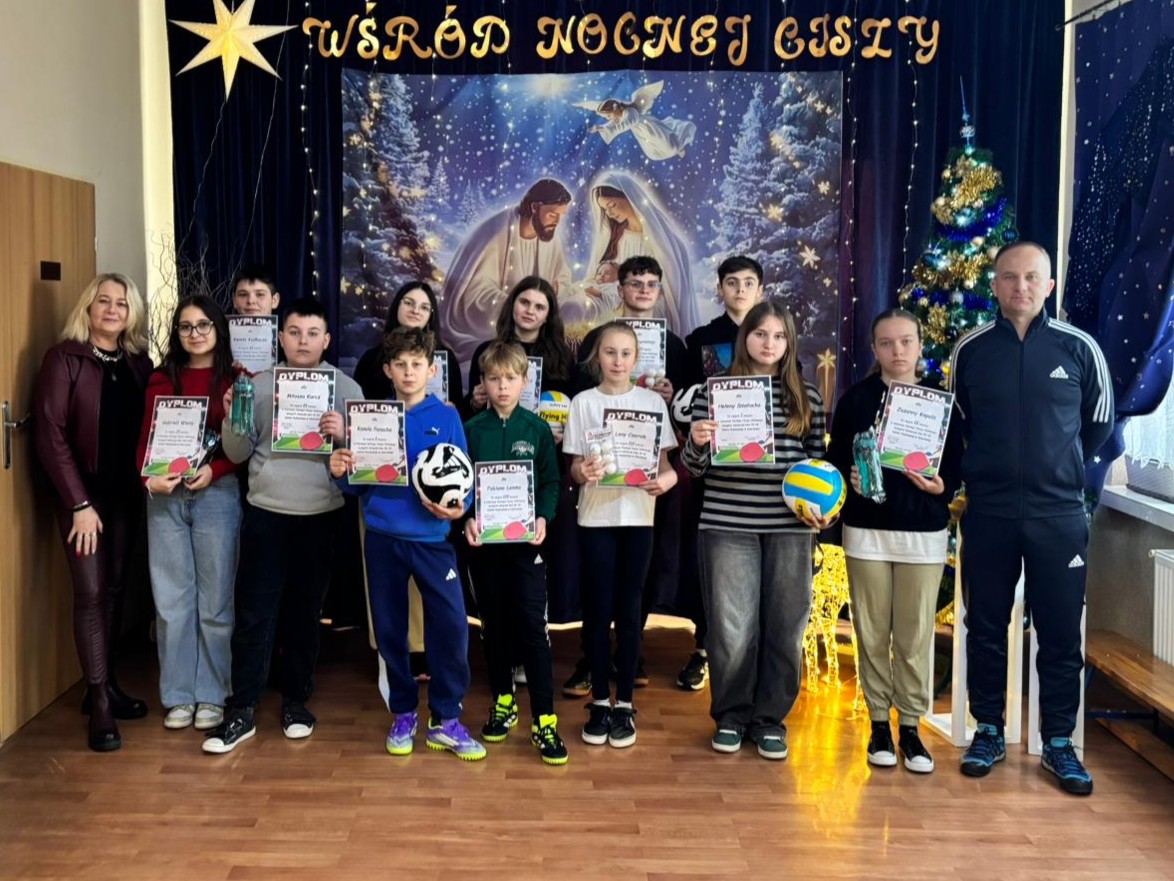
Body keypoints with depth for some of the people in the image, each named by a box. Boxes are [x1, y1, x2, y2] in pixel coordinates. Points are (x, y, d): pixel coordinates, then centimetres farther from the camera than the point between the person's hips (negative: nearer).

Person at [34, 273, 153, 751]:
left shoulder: (138, 361, 8)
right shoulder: (64, 358, -7)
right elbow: (50, 435, -11)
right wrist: (79, 503, -15)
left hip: (125, 491, 5)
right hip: (82, 492, -5)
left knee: (113, 588, 10)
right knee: (90, 592, -5)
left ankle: (104, 683, 22)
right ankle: (99, 703, -1)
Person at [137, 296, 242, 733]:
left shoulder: (236, 380, 0)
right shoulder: (161, 379, 10)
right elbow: (145, 438, 8)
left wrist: (213, 470, -18)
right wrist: (149, 477, -10)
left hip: (217, 495, -3)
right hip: (165, 497, 3)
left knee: (214, 601, 4)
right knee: (171, 600, 6)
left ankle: (212, 695, 15)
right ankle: (179, 696, 17)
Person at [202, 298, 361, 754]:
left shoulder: (346, 387, 1)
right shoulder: (259, 385, 4)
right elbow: (237, 454, 5)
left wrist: (343, 436, -19)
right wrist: (231, 420, -12)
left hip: (320, 518, 0)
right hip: (264, 514, 1)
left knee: (304, 613, 11)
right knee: (254, 613, 0)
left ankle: (296, 701, 24)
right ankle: (242, 710, 7)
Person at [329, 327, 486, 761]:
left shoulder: (446, 417, 2)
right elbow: (359, 484, 6)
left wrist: (459, 507, -17)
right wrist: (341, 473, -15)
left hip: (432, 536, -1)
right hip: (382, 535, 1)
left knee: (451, 625, -8)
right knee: (389, 629, 9)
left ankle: (445, 719, 7)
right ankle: (403, 714, 26)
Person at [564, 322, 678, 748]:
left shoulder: (652, 401, 5)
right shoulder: (583, 402, 2)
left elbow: (665, 460, 5)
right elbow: (574, 467, 0)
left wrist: (667, 478, -17)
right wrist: (583, 473, -23)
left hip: (638, 516, 1)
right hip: (596, 517, 0)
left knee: (628, 610, 4)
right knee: (598, 610, 3)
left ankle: (624, 703, 13)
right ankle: (599, 702, 14)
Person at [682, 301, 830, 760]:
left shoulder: (807, 397, 8)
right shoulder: (712, 391, 3)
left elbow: (819, 460, 13)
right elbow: (696, 467, 4)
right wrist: (697, 443, -18)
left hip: (790, 526, 2)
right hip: (728, 523, -2)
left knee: (784, 625, 6)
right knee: (731, 627, 1)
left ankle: (770, 719, 22)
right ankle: (731, 716, 21)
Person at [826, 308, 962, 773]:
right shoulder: (855, 398, 2)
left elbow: (957, 465, 5)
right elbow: (835, 459, 4)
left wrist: (942, 487, -14)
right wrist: (850, 479, -16)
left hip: (924, 533, 0)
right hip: (866, 530, 0)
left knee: (915, 635, 2)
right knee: (872, 632, 5)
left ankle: (910, 726, 14)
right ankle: (879, 722, 17)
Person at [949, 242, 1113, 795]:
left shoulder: (1078, 348, -2)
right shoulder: (970, 349, 1)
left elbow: (1099, 422, 11)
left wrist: (1059, 469, 12)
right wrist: (983, 470, 10)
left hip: (1059, 515, 0)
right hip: (988, 514, 1)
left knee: (1060, 633, 4)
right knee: (986, 628, 8)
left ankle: (1058, 743, 17)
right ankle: (988, 732, 22)